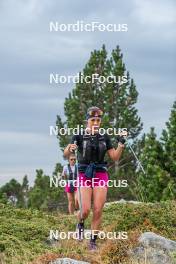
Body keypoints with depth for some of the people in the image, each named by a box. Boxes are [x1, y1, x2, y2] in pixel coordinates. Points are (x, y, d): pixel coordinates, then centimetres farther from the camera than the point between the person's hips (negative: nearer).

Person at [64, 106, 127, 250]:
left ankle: (93, 241, 6)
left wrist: (121, 144, -10)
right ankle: (80, 223, 22)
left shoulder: (104, 137, 6)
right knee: (85, 210, -13)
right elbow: (65, 153, -15)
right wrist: (70, 148, -38)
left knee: (98, 211, -6)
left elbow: (115, 157, 6)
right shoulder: (79, 136, -3)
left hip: (100, 175, 2)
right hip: (85, 176, -2)